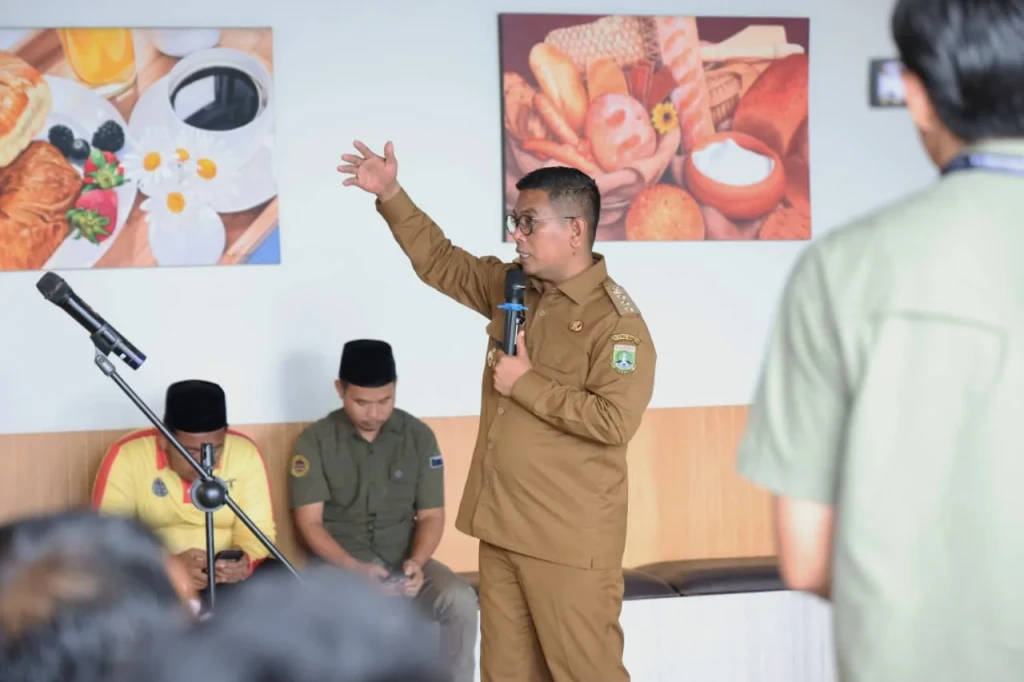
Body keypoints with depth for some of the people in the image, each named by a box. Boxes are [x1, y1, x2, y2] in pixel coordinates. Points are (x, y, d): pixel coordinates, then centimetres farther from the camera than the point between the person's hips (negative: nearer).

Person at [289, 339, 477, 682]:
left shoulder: (419, 436, 2)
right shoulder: (315, 440, -4)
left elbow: (431, 515, 3)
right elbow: (309, 522, -7)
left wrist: (417, 561, -19)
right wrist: (355, 568, -23)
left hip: (403, 559, 3)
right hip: (340, 561, -2)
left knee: (461, 601, -27)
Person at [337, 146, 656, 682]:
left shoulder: (616, 321, -14)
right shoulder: (509, 288, 10)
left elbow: (614, 421, -24)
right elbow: (441, 262, 21)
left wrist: (527, 384, -17)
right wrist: (392, 197, 10)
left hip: (570, 540, -8)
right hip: (502, 526, 8)